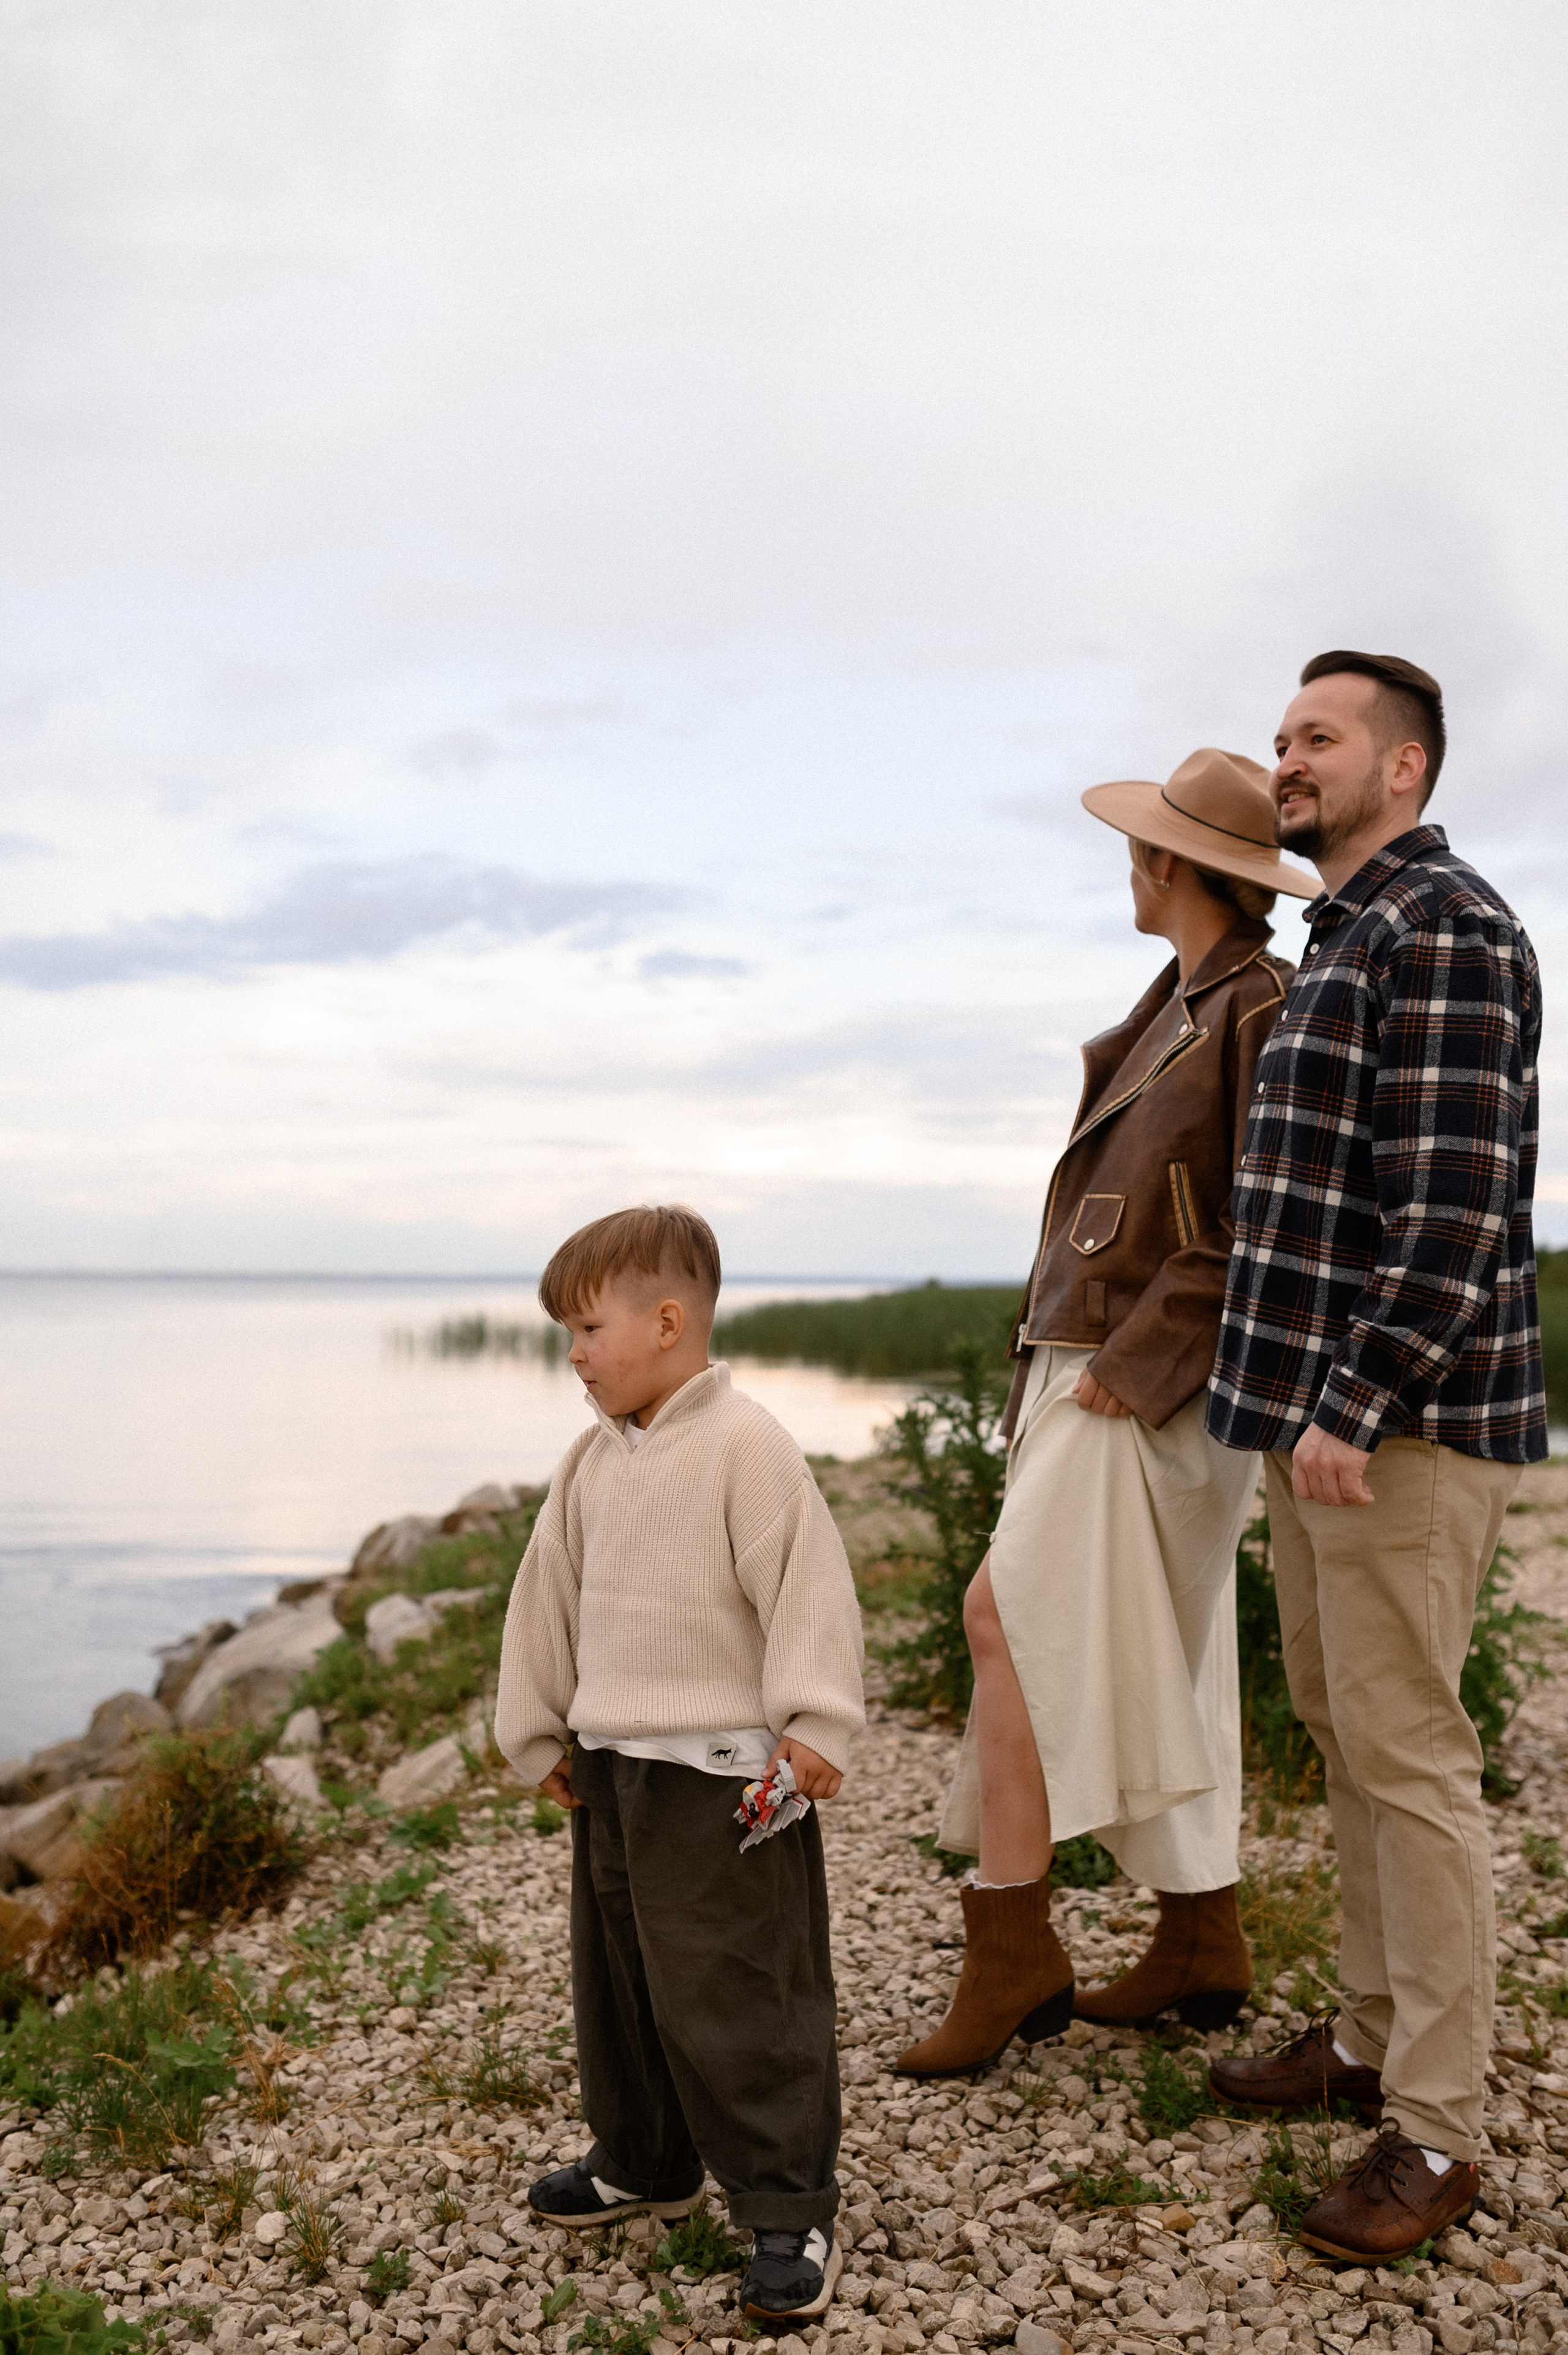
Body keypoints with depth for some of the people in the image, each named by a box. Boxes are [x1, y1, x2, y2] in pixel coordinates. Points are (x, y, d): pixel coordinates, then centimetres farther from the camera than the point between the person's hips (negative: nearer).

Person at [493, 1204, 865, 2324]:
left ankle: (793, 2213, 12)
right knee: (618, 1979, 20)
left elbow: (809, 1586, -19)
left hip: (723, 1777, -8)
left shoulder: (746, 1445, -16)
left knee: (740, 1998, -2)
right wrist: (540, 1731, 19)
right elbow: (550, 1598, 16)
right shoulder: (595, 1460, 9)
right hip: (611, 1768, 9)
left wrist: (815, 1726, -22)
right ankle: (645, 2162, 40)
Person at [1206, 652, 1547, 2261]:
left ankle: (1436, 2130, 8)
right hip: (1316, 1412, 10)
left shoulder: (1443, 933, -13)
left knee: (1404, 1752, -4)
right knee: (1340, 1729, 17)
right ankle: (1371, 2035, 31)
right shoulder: (1342, 941, 18)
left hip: (1403, 1422, -10)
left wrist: (1359, 1405, -23)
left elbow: (1460, 1203, -21)